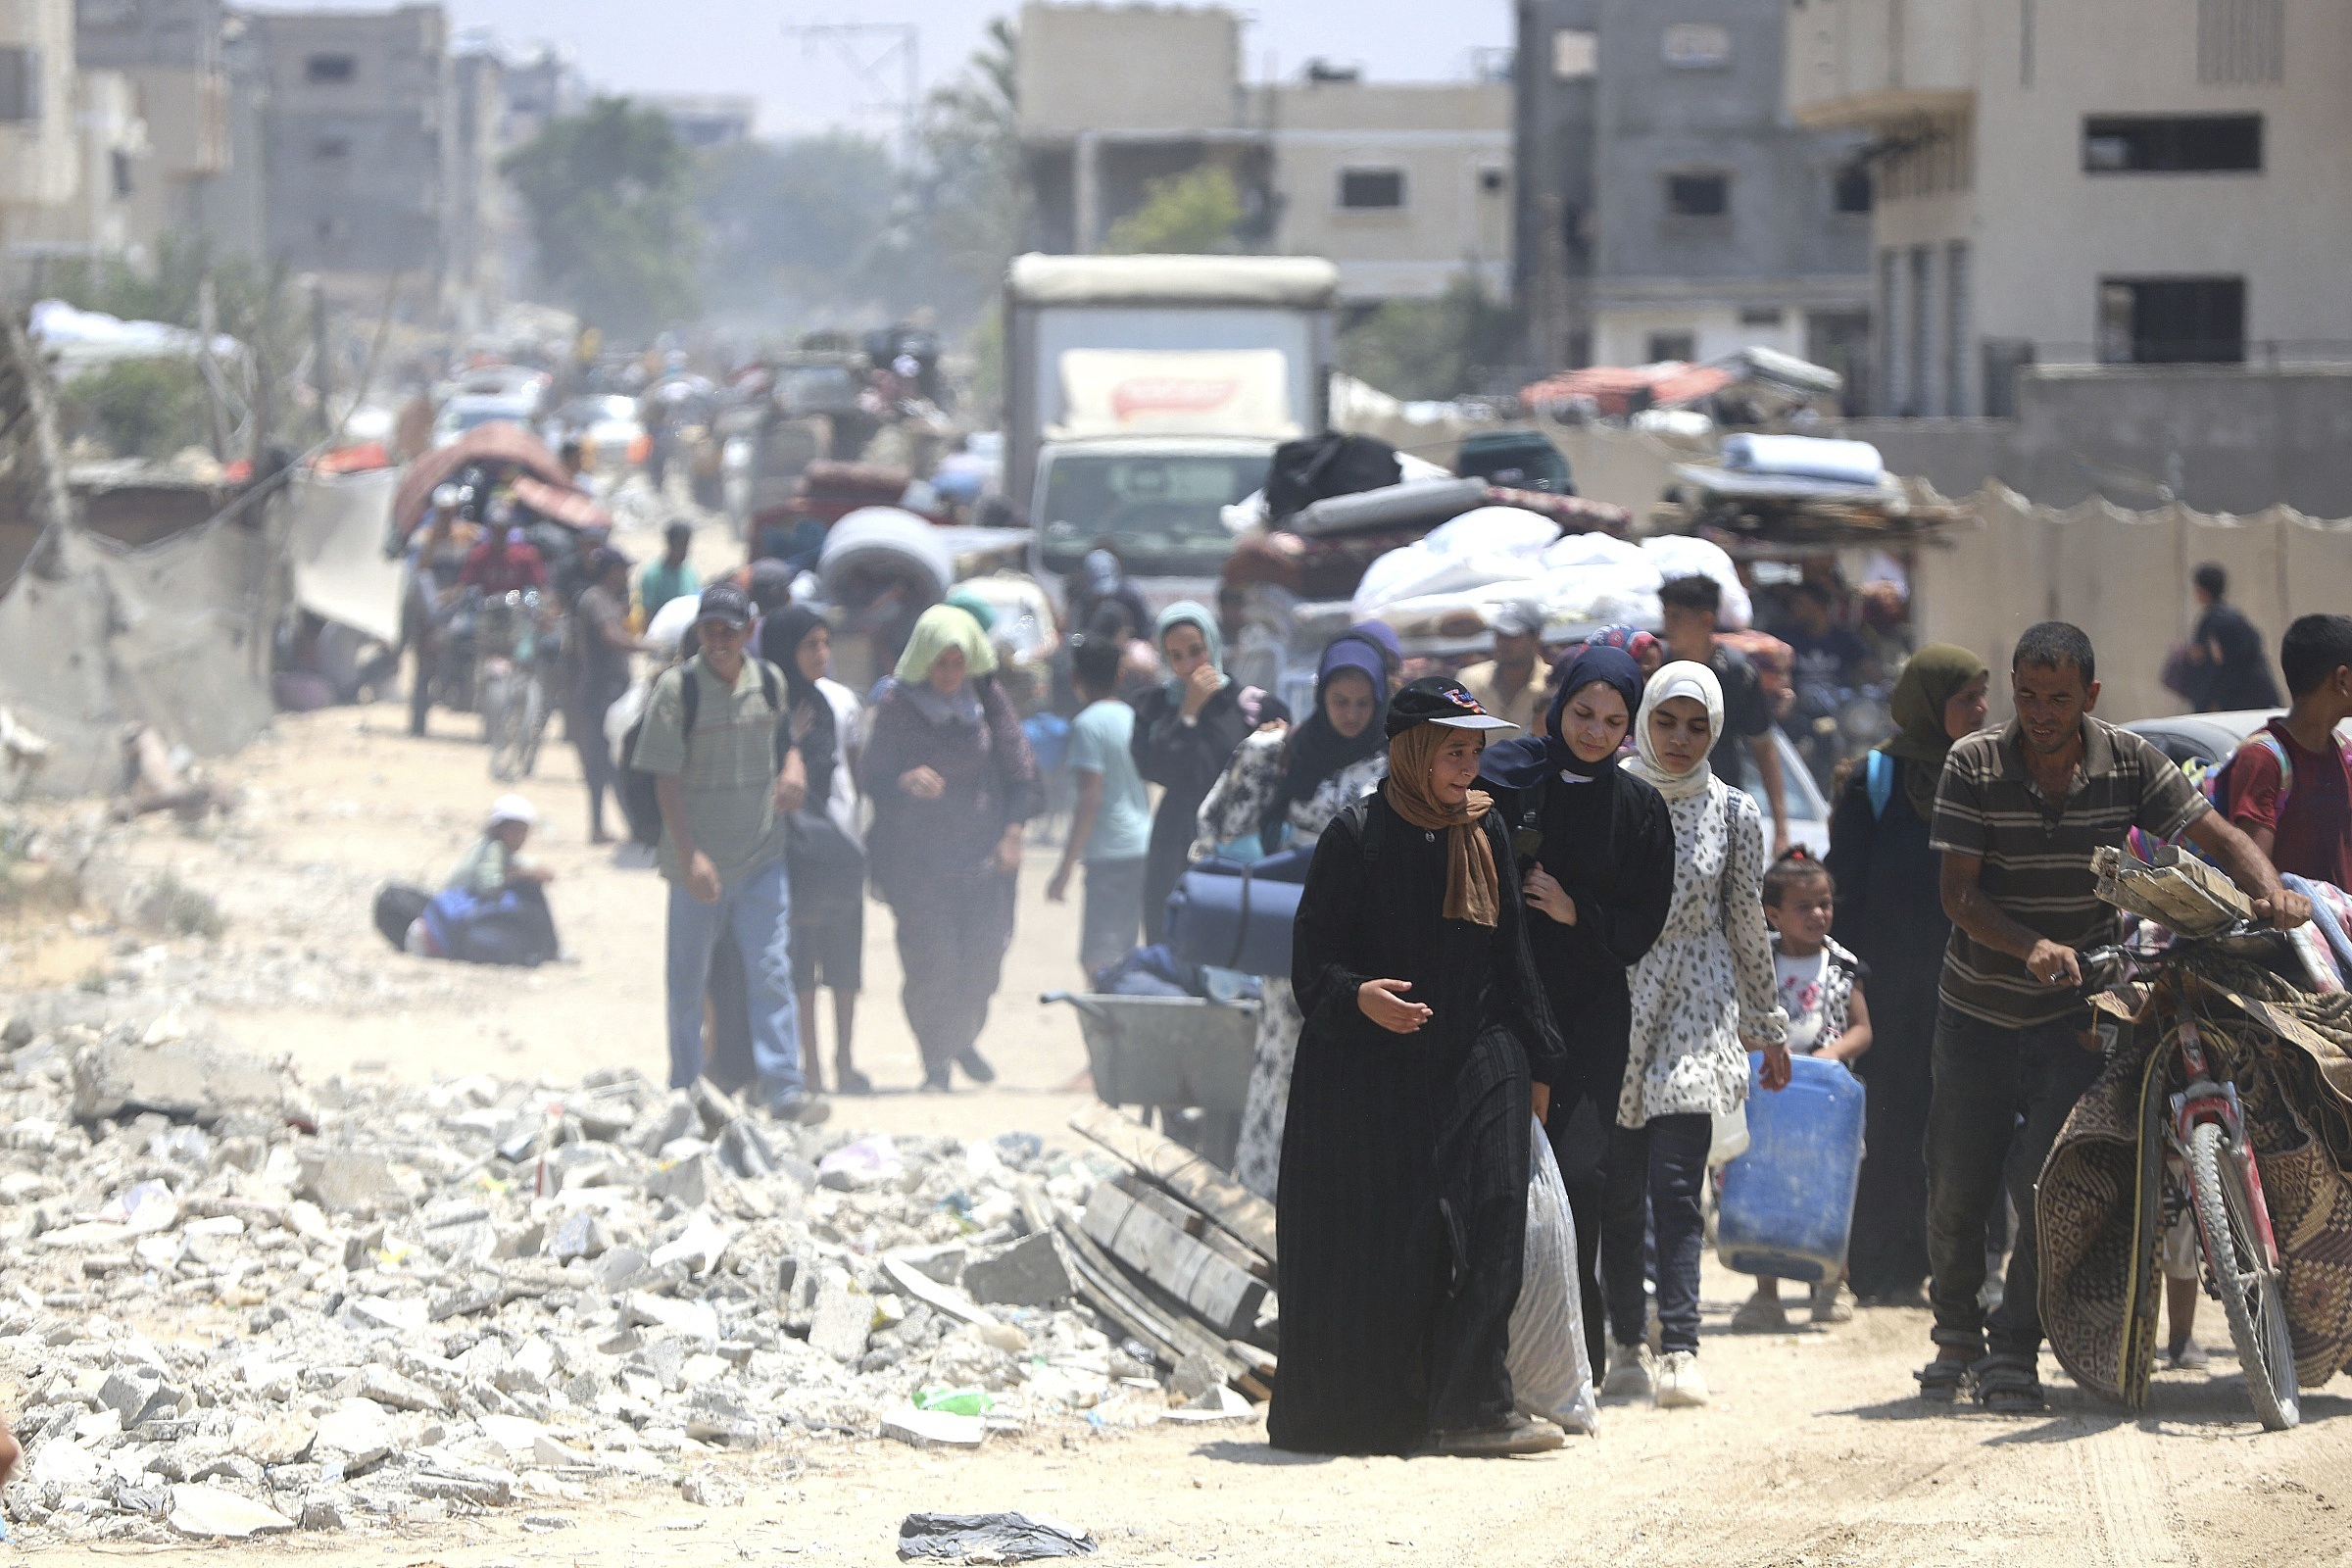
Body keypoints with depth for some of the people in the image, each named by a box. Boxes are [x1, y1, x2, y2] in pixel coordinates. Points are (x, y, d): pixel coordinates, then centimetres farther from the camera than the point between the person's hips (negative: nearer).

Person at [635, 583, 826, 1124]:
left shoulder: (769, 680, 4)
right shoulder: (677, 687, -8)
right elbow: (666, 779, -10)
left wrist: (794, 765, -1)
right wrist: (689, 854, -17)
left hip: (763, 855, 2)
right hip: (698, 861, -2)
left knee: (771, 971, -6)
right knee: (689, 979, 8)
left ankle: (784, 1089, -9)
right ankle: (684, 1092, 19)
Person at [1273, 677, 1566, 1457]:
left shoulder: (1484, 834, 9)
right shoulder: (1357, 836, -6)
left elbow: (1512, 956, 15)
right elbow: (1312, 958, -8)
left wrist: (1534, 1064, 13)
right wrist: (1359, 995, -29)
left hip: (1475, 1067, 4)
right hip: (1372, 1072, -4)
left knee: (1481, 1237, -5)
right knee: (1374, 1243, -2)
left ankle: (1470, 1407, -5)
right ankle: (1367, 1414, 8)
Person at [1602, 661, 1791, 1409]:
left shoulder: (1734, 814, 5)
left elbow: (1748, 927, 14)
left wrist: (1770, 1028, 19)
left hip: (1697, 1011, -1)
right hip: (1614, 1004, 1)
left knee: (1675, 1186, -12)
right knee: (1617, 1191, 2)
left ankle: (1680, 1352, -18)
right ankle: (1628, 1348, 12)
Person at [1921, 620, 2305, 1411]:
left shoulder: (2130, 762, -5)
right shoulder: (1973, 765, -9)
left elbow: (2219, 836, -5)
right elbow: (1958, 892, -13)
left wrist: (2272, 892, -26)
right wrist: (2030, 946, -31)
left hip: (2077, 1014, 0)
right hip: (1978, 1013, 1)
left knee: (2045, 1181, -14)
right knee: (1957, 1183, 3)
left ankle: (2016, 1347, -2)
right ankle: (1956, 1330, 28)